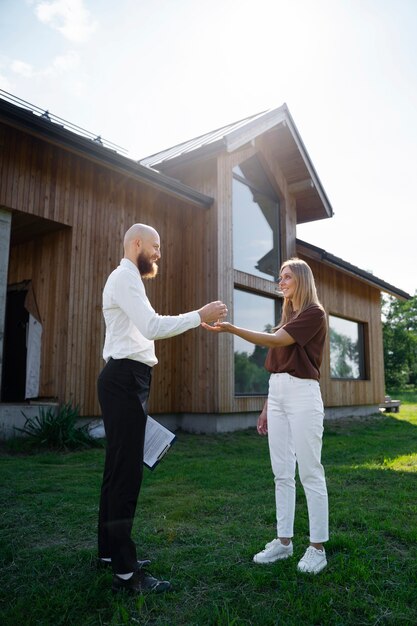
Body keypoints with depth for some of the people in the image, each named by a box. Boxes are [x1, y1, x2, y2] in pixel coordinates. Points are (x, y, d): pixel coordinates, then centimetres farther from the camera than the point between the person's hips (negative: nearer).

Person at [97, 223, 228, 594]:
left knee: (119, 468, 15)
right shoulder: (125, 276, -9)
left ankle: (110, 551, 27)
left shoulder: (127, 279, 24)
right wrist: (200, 316, -17)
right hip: (125, 379, -11)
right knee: (126, 471, -9)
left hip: (127, 379, 11)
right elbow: (153, 327, -24)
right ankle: (126, 573, -3)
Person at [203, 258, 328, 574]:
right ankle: (284, 541, 20)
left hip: (303, 394, -8)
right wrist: (267, 407, 16)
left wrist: (231, 328, -24)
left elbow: (276, 341, -18)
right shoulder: (287, 317, 19)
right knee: (282, 473, 10)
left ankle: (318, 547, 12)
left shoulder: (314, 313, -6)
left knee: (310, 473, 0)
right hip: (278, 395, 8)